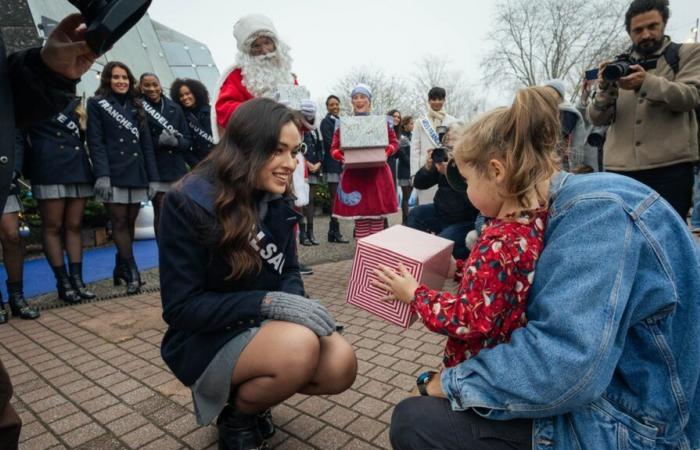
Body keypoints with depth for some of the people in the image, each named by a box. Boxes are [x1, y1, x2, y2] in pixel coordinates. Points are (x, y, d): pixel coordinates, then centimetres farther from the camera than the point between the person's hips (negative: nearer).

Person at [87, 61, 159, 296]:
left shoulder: (136, 106, 18)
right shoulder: (96, 104, 6)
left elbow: (147, 143, 13)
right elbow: (95, 141, -5)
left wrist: (153, 177, 5)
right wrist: (102, 175, -17)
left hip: (137, 174, 4)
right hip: (114, 174, -4)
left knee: (129, 223, 7)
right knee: (119, 222, -4)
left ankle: (120, 270, 19)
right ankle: (131, 272, -2)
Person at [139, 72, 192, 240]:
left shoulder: (175, 108, 8)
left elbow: (187, 139, 5)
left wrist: (176, 141, -14)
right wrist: (159, 140, -18)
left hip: (178, 169, 3)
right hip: (155, 170, -3)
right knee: (161, 214, 0)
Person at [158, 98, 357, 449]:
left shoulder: (277, 200, -1)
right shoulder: (187, 204, -19)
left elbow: (289, 271, 5)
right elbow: (181, 307, -20)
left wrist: (295, 303, -19)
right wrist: (268, 302, -30)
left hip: (264, 326, 6)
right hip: (205, 341, -6)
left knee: (341, 365, -16)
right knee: (299, 347, -32)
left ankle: (251, 392, 12)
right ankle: (236, 417, 1)